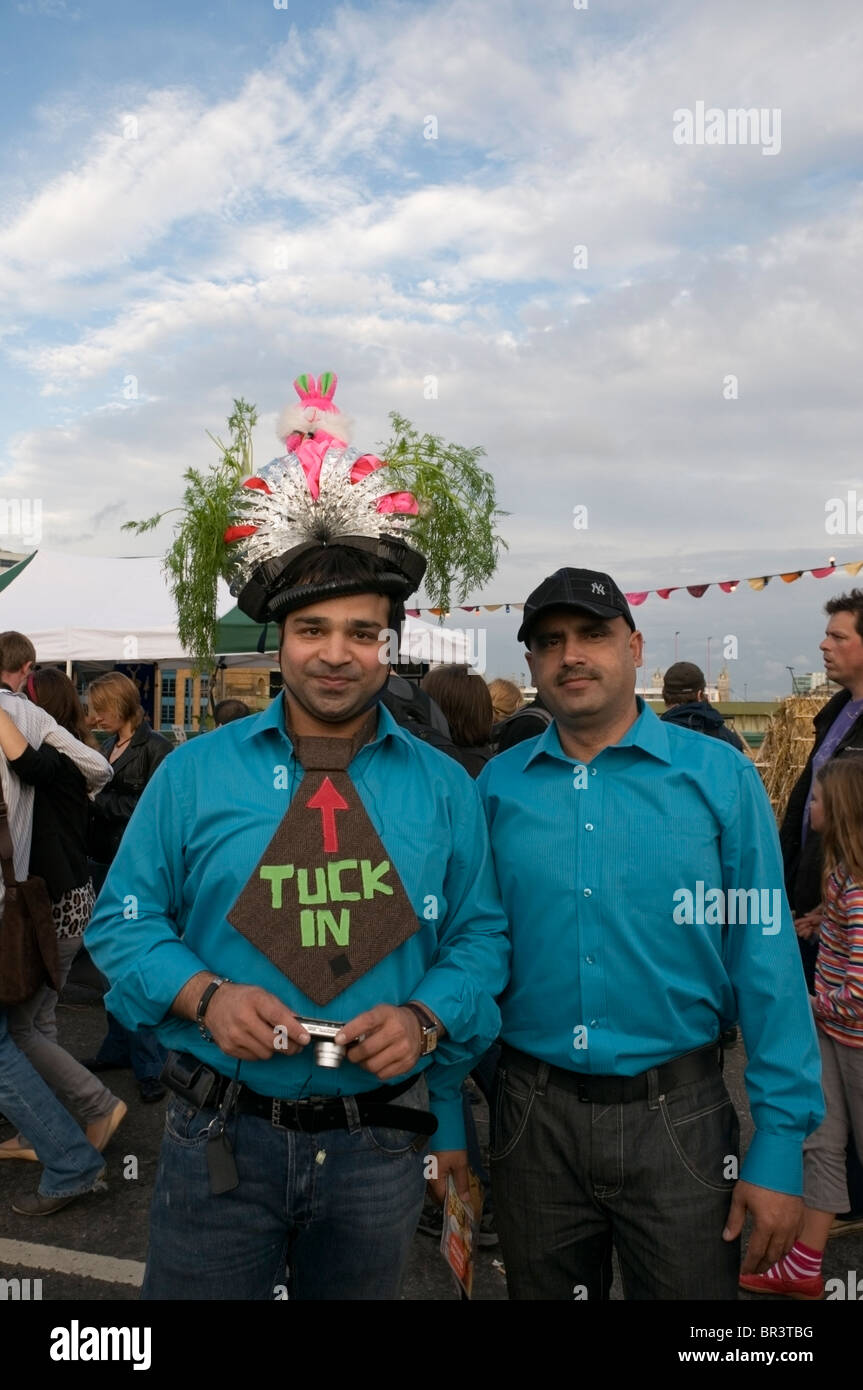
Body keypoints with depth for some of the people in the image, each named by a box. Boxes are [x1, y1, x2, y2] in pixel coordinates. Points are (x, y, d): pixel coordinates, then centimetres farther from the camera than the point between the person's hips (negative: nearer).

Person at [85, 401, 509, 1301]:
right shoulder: (195, 772, -3)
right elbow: (124, 921, 0)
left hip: (378, 1148, 2)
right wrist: (204, 995, -17)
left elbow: (479, 937, 2)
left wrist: (423, 1017, -16)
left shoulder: (443, 786, 0)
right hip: (219, 1140, -1)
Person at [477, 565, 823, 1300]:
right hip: (533, 1112, 2)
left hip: (677, 1114, -2)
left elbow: (766, 961, -6)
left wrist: (781, 1142, -8)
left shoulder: (719, 776, -8)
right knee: (540, 1286, 21)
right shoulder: (498, 785, -2)